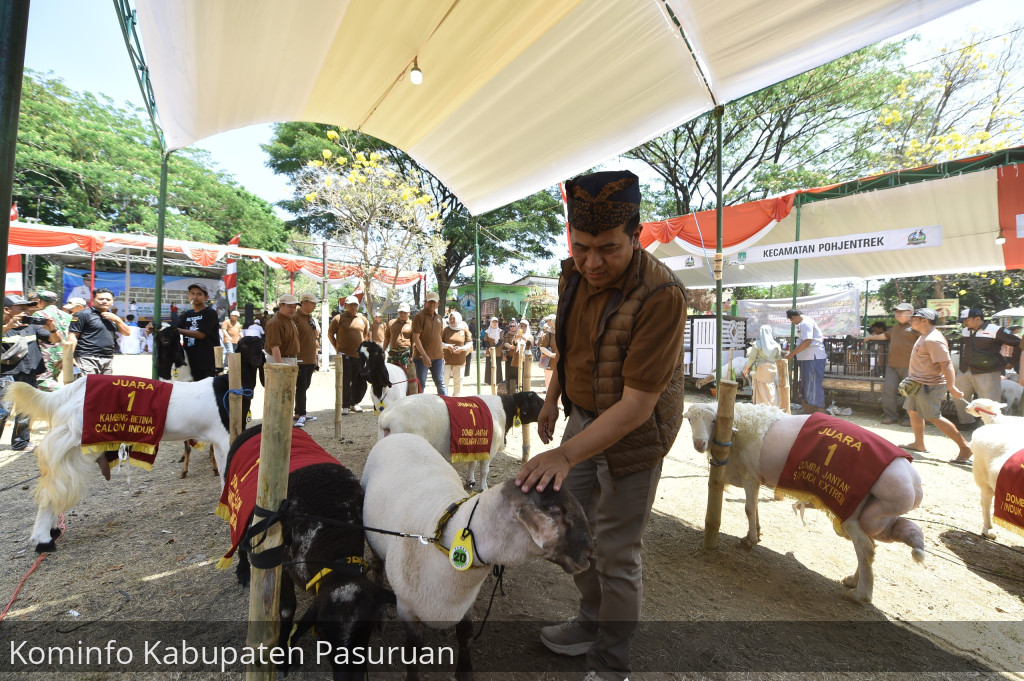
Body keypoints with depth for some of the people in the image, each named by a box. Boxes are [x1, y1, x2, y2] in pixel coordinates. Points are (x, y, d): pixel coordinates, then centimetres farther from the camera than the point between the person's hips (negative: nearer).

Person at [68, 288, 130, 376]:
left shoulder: (112, 317, 20)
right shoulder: (83, 314, 0)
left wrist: (117, 319, -1)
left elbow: (127, 332, 15)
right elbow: (72, 336, -6)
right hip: (87, 359, -6)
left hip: (108, 359, 6)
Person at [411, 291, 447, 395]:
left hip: (437, 357, 5)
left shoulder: (438, 318, 13)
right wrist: (424, 355, -20)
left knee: (440, 383, 8)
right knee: (421, 384, 4)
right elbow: (416, 338, -13)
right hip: (422, 356, -5)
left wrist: (442, 355, 16)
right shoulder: (419, 317, -7)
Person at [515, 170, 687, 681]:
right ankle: (591, 623, 44)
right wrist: (552, 399, 19)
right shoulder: (574, 274, -5)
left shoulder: (661, 295, -28)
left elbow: (636, 405, -29)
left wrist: (567, 454, -36)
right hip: (582, 417, 7)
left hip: (632, 433, -7)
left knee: (617, 555, 5)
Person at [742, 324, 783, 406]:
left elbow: (752, 358, -7)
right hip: (772, 370, 3)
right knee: (772, 391, 10)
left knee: (762, 391, 3)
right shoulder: (776, 345, 0)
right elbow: (779, 358, 8)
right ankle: (773, 407, 13)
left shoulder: (757, 344, -10)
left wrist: (747, 368, 4)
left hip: (760, 370, -3)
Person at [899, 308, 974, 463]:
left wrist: (952, 387, -31)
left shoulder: (933, 340, -22)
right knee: (913, 411, 17)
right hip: (918, 384, 11)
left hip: (929, 386, -11)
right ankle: (919, 444, 29)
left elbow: (946, 364, -27)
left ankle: (965, 447, 2)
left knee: (933, 417, -8)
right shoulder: (924, 337, 11)